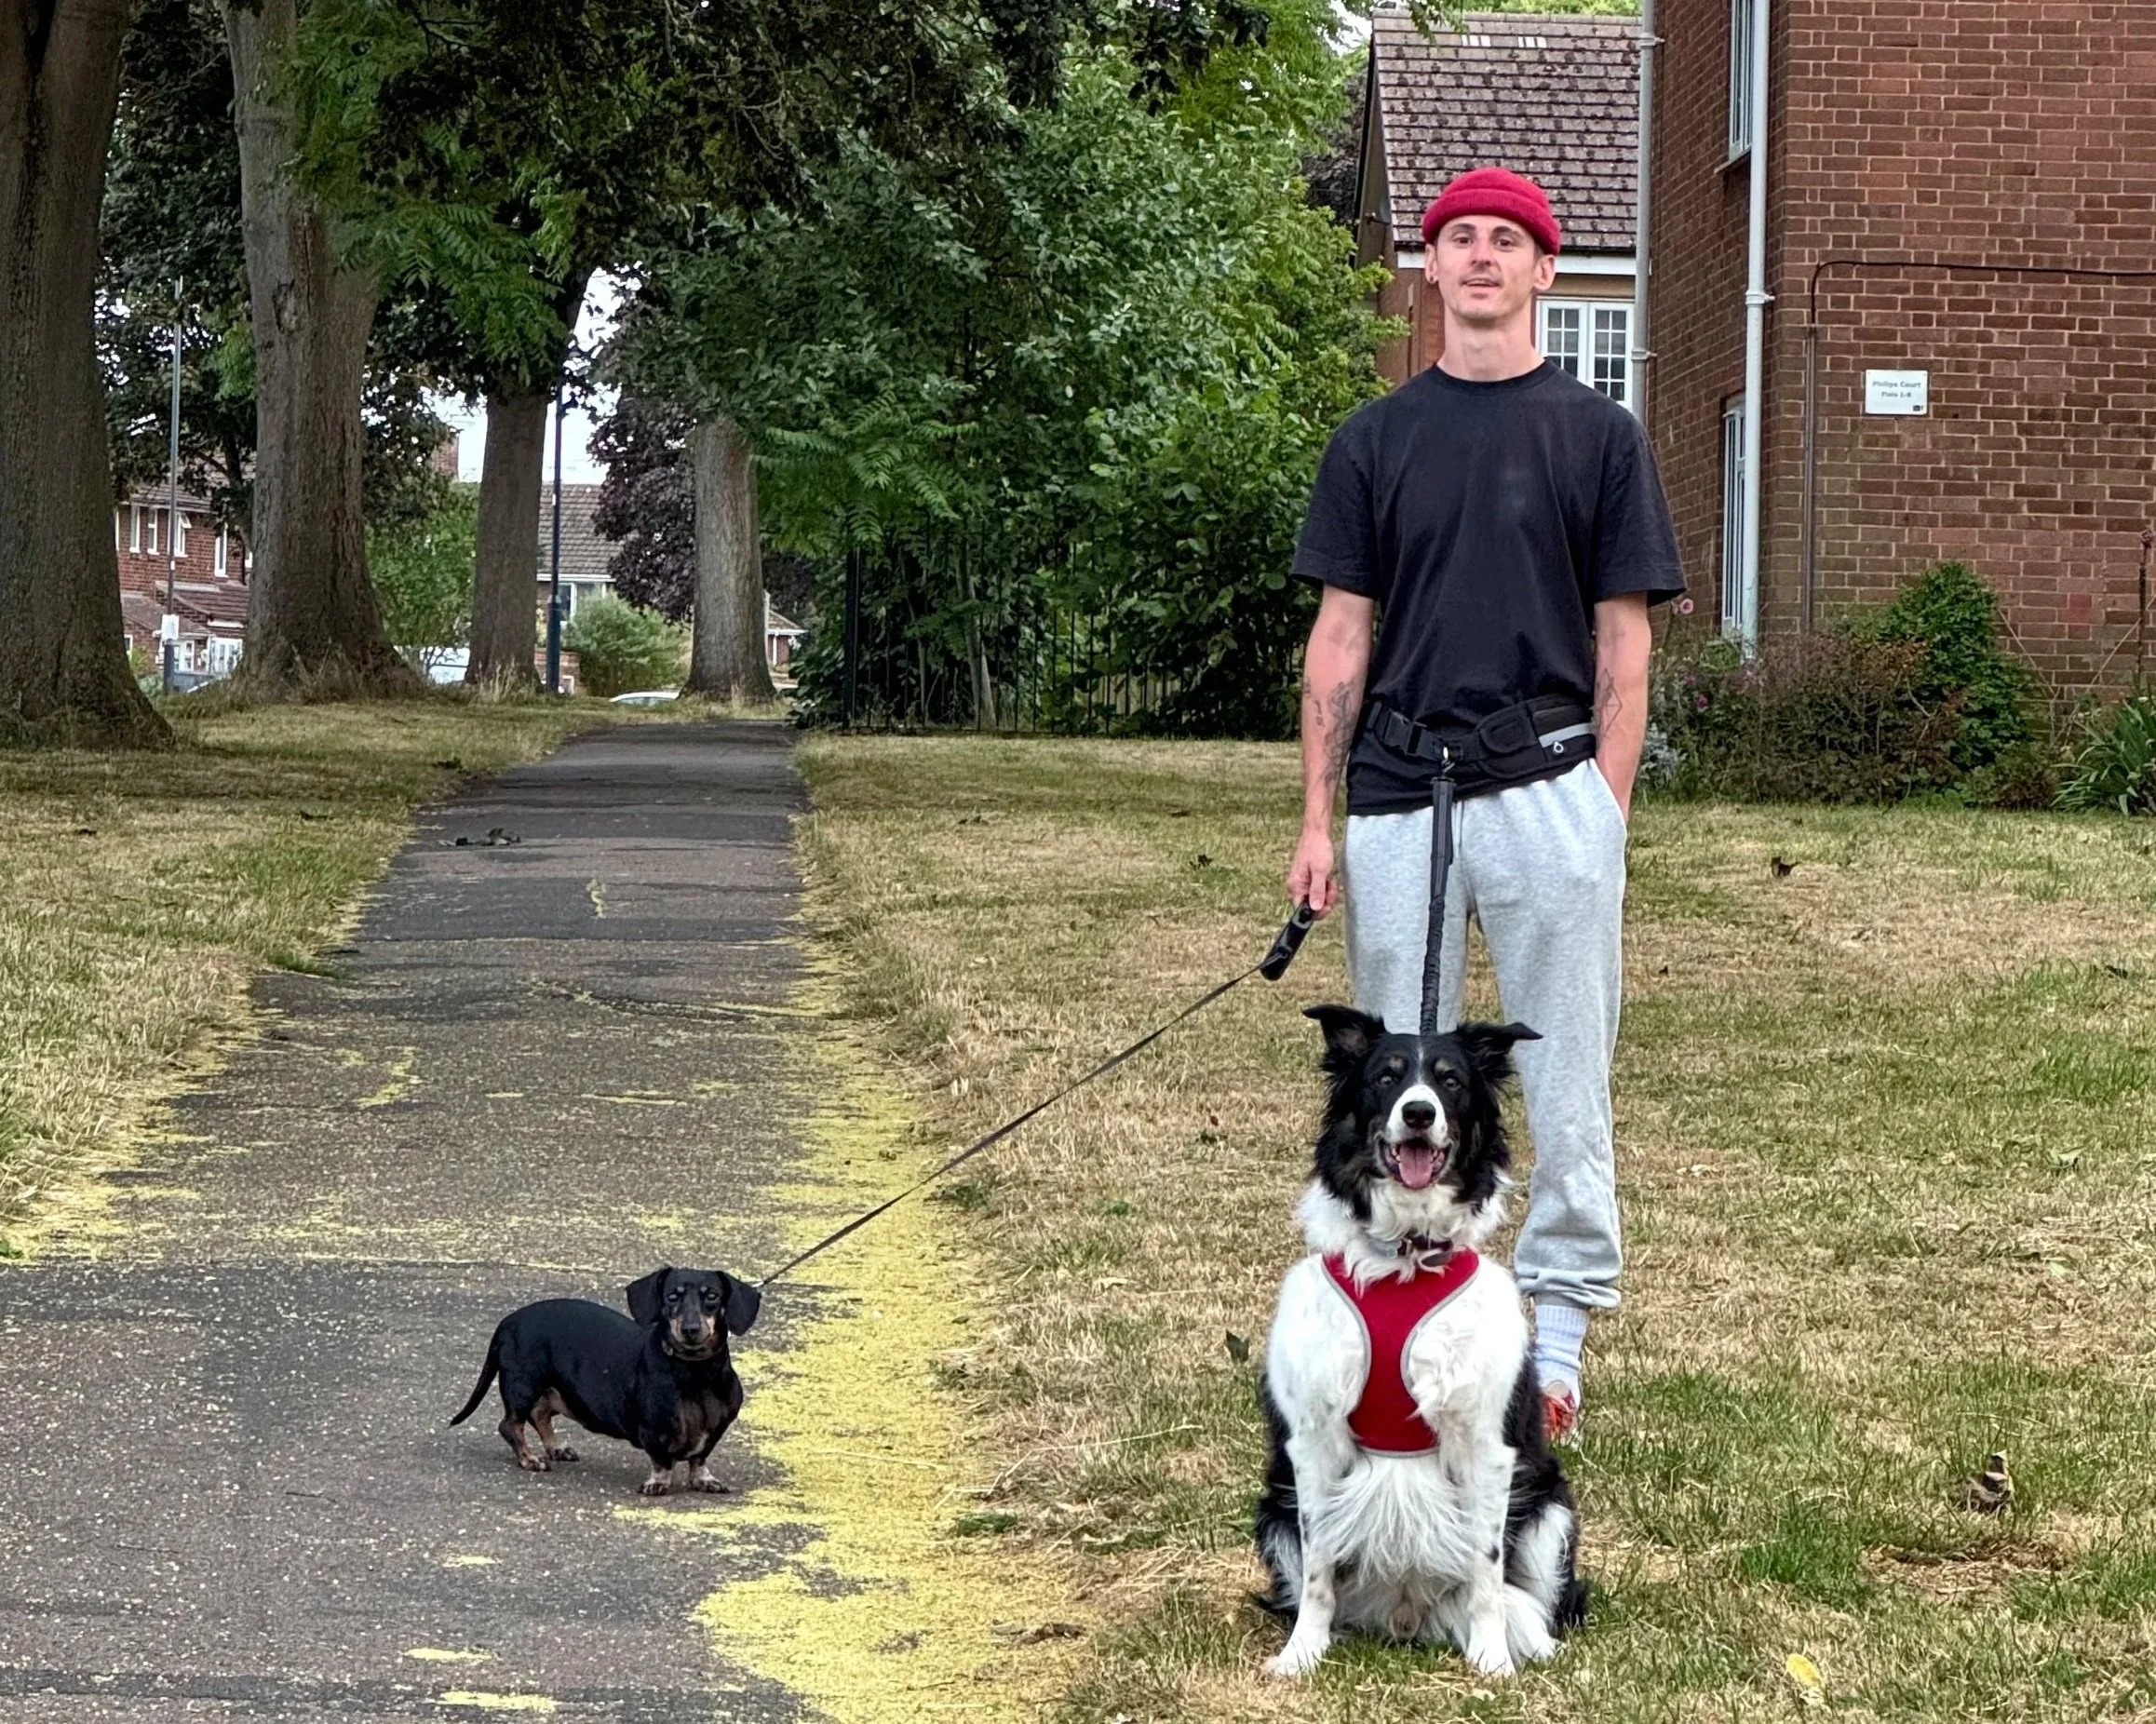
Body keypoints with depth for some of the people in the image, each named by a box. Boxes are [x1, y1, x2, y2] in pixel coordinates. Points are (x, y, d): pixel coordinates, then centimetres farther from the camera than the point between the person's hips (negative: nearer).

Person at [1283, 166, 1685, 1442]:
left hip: (1549, 791, -2)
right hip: (1397, 801, 3)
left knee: (1565, 1084, -2)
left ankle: (1556, 1340, 5)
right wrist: (1318, 820, 3)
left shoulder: (1599, 434, 5)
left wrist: (1606, 812, -5)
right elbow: (1343, 636, 10)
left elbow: (1623, 639, 3)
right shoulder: (1376, 439, 12)